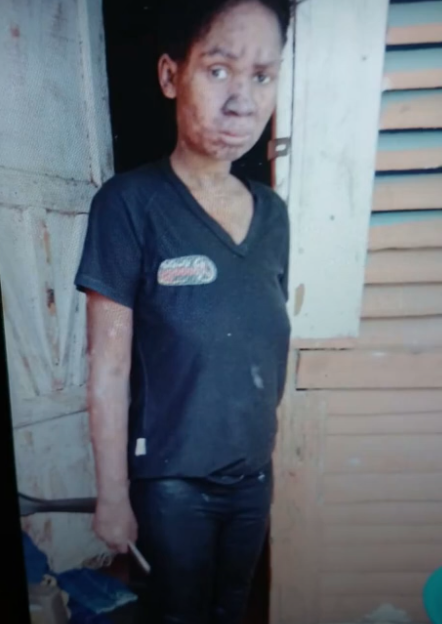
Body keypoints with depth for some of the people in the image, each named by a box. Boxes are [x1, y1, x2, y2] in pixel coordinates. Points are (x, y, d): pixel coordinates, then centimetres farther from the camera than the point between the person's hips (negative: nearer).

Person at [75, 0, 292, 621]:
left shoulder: (272, 212, -3)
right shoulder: (130, 203, -18)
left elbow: (267, 345, 4)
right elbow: (110, 367, -16)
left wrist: (267, 450, 9)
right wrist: (113, 496, -10)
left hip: (254, 472, 5)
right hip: (171, 480, -4)